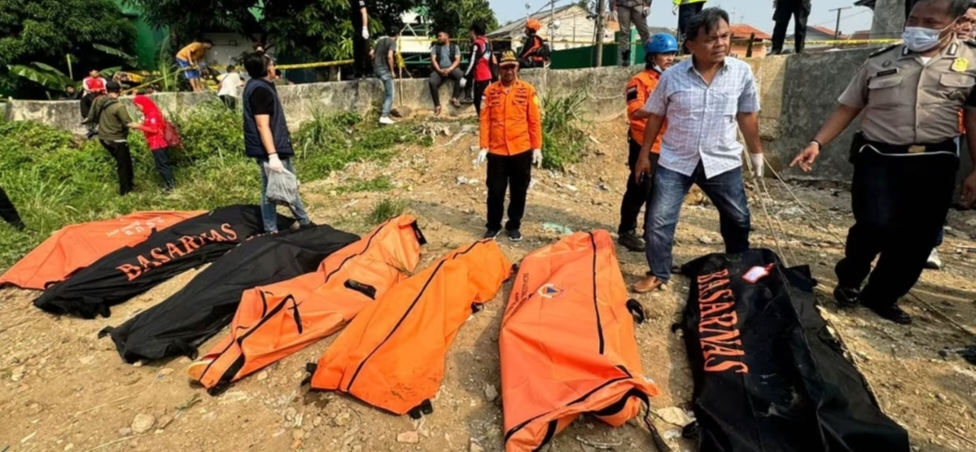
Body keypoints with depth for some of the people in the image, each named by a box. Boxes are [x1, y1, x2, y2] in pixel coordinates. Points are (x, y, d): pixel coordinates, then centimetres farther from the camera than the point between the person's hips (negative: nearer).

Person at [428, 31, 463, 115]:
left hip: (452, 68, 0)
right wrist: (439, 70, -15)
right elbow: (433, 59, 3)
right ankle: (437, 105, -18)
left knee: (461, 75, -34)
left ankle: (454, 97, -20)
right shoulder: (435, 46, 14)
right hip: (439, 69, 1)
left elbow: (457, 60, -1)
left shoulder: (454, 46, 11)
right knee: (432, 82, -30)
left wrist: (449, 69, -18)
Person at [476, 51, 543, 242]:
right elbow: (485, 120, 1)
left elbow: (535, 121, 1)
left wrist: (537, 147, -2)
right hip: (496, 151, 0)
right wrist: (484, 147, -5)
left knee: (519, 191, 10)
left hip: (521, 150, 0)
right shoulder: (490, 91, 2)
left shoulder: (528, 90, 1)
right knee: (495, 191, 7)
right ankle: (493, 226, 24)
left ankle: (514, 226, 27)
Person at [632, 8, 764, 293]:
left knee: (738, 221, 16)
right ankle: (658, 275, 15)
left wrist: (756, 153, 12)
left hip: (723, 162, 2)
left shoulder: (742, 72, -4)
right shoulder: (672, 76, -8)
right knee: (658, 221, -4)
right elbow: (655, 117, 2)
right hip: (675, 162, -1)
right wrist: (644, 155, 4)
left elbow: (748, 116, 7)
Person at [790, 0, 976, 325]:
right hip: (879, 159, -1)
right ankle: (849, 280, 10)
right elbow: (847, 108, 7)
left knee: (916, 239, 5)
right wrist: (817, 143, -4)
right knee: (876, 225, -18)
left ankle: (881, 297, 25)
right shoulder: (880, 61, 5)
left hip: (934, 164, 2)